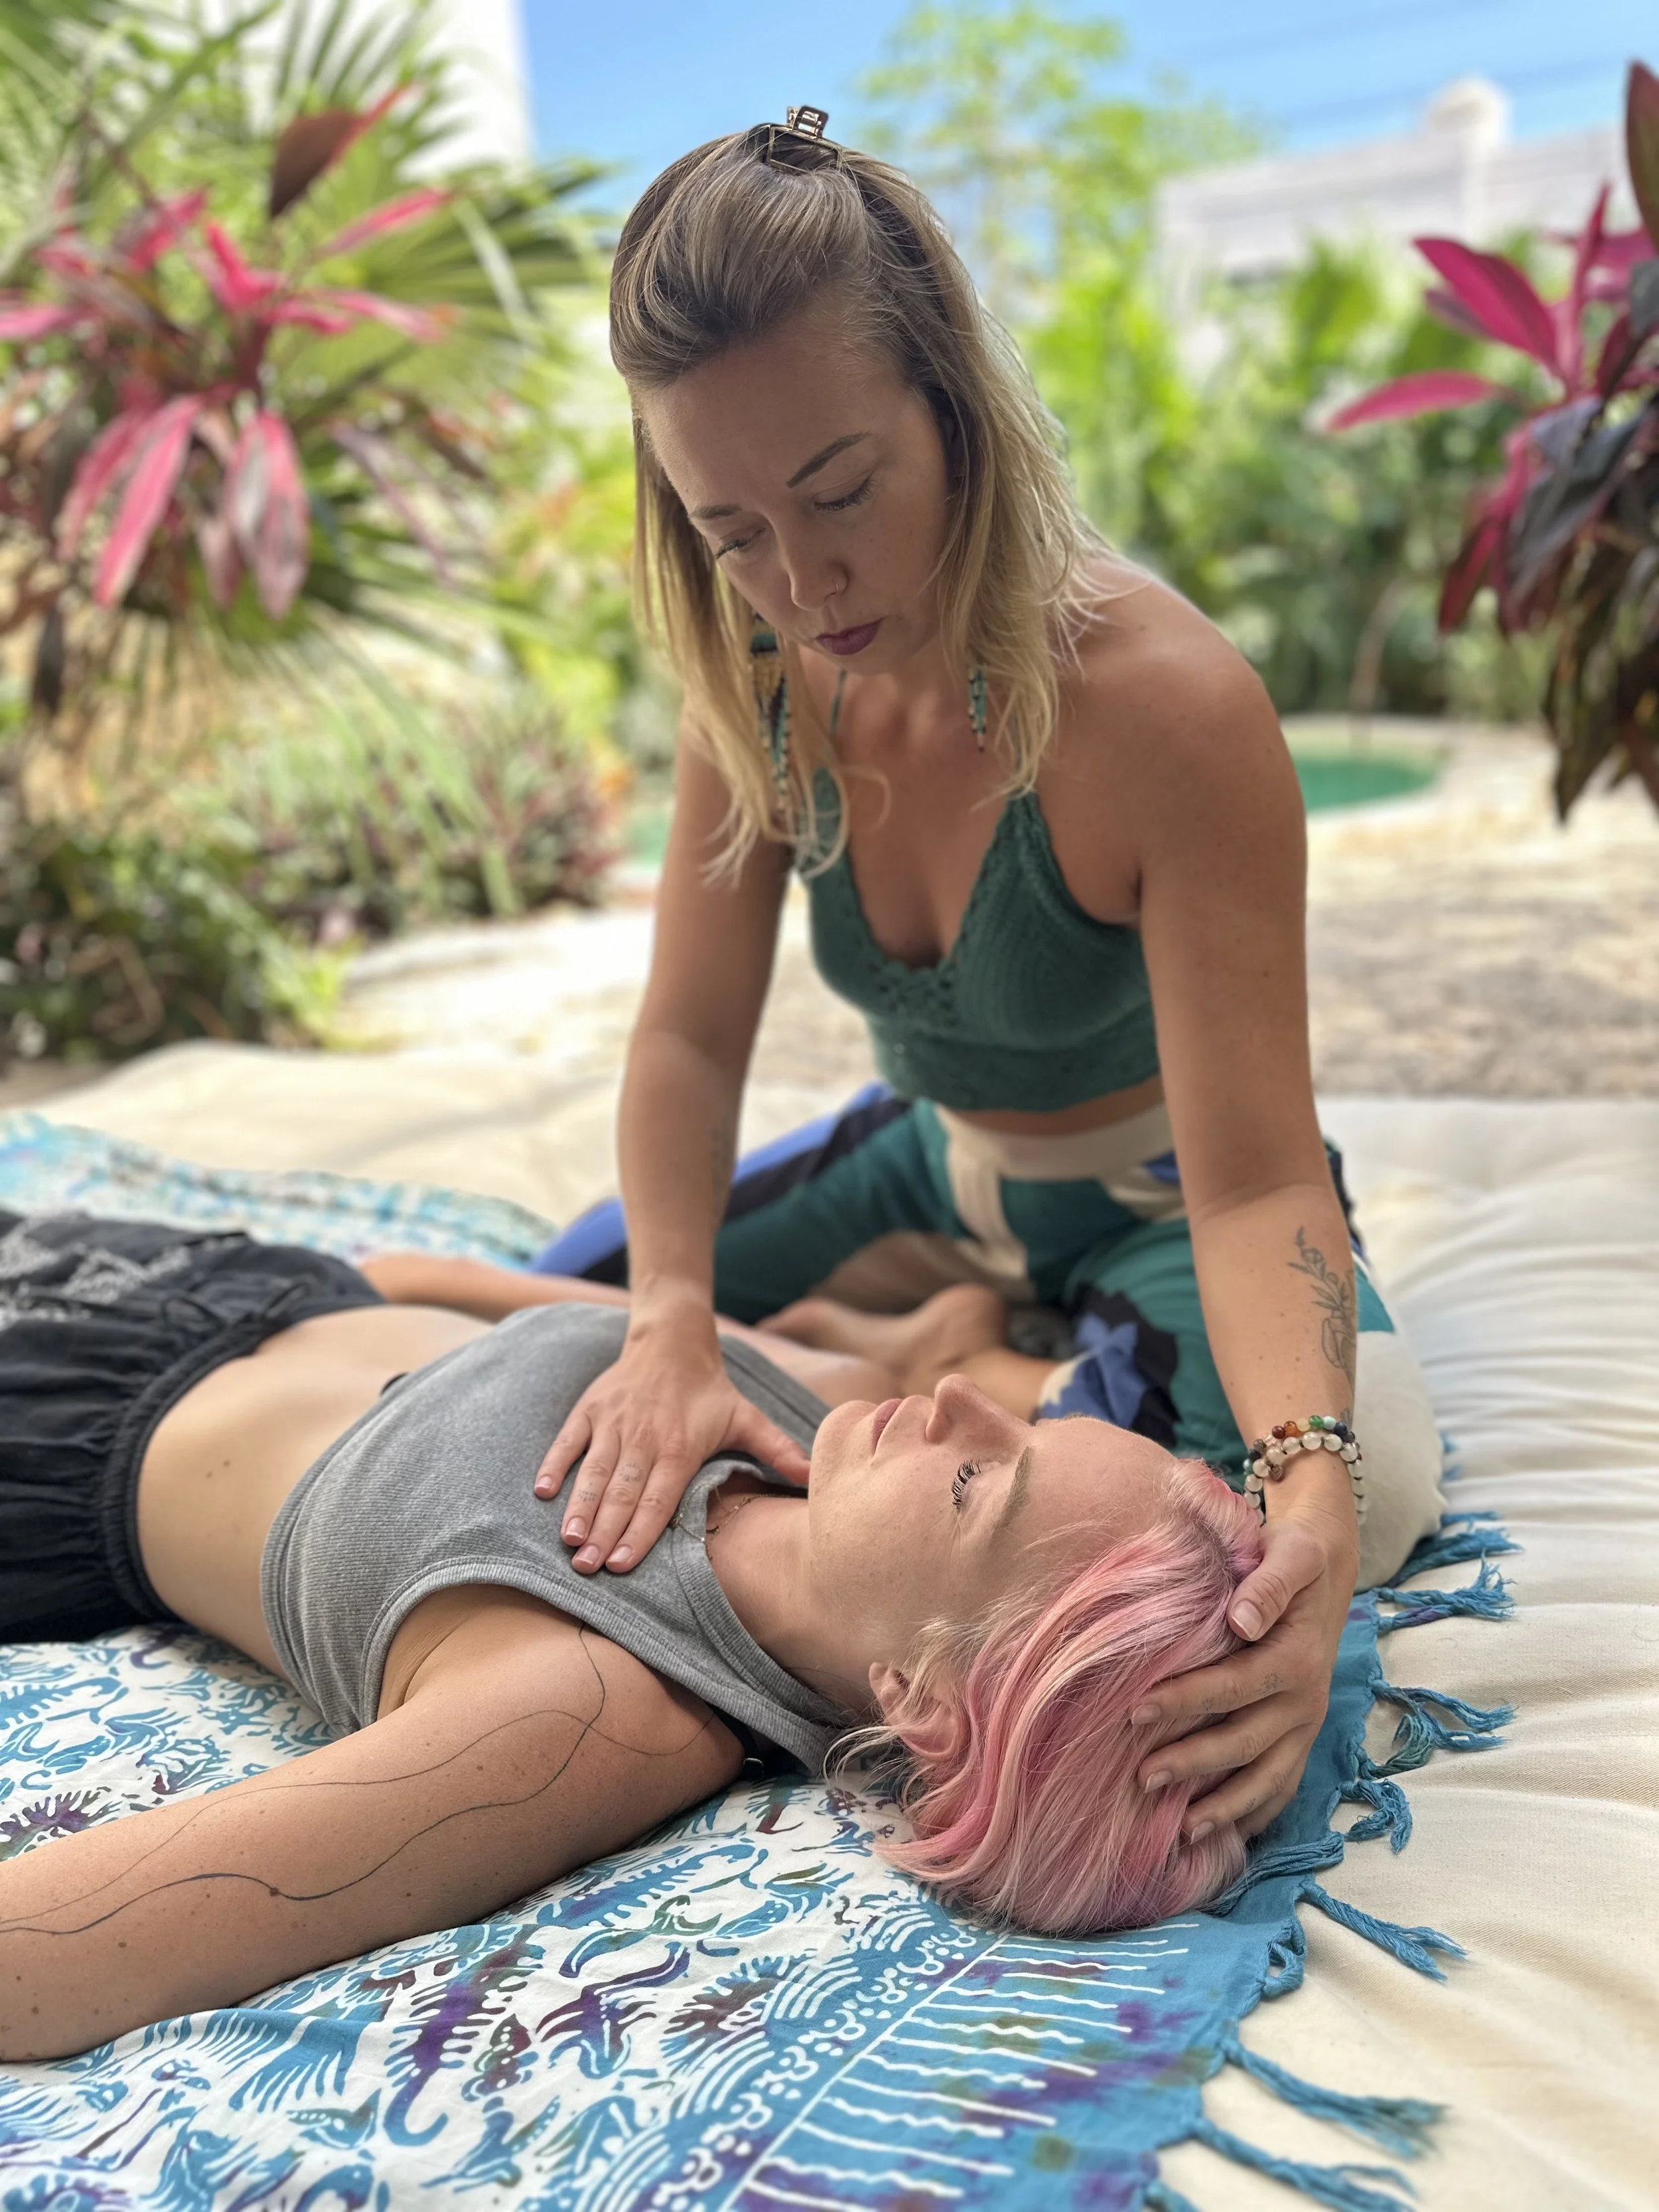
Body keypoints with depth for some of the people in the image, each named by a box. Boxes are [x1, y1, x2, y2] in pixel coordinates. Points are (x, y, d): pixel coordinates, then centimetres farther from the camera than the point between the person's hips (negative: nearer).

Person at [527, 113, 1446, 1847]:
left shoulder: (1167, 707, -33)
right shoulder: (762, 682, -15)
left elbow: (1257, 1181, -35)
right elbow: (689, 1035, -15)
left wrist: (1310, 1501, -53)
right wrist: (671, 1332, -33)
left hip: (1149, 1199, -4)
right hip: (935, 1166, 5)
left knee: (1368, 1484, -33)